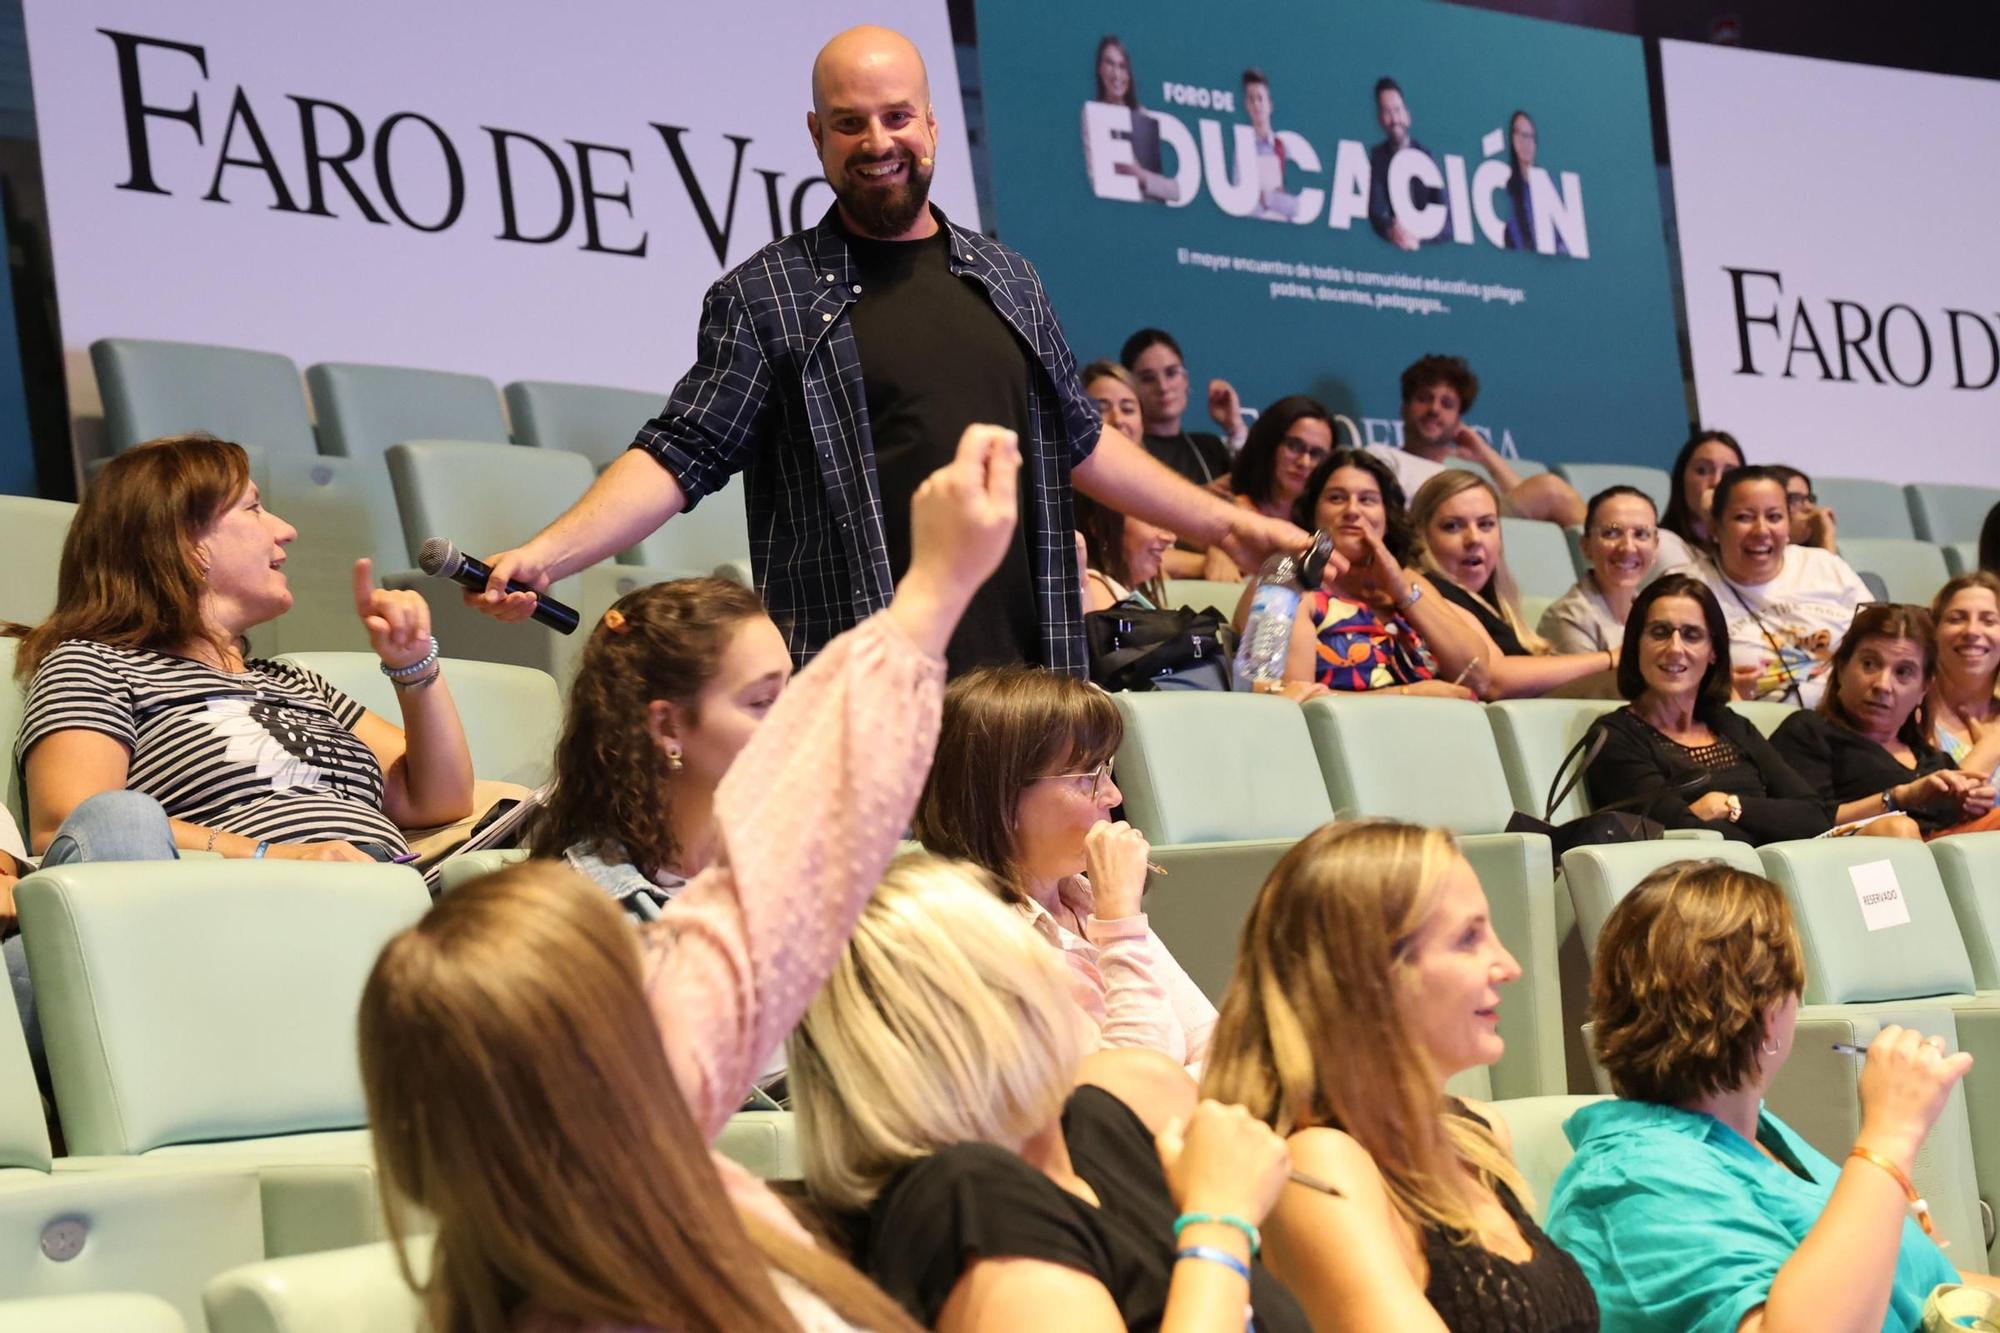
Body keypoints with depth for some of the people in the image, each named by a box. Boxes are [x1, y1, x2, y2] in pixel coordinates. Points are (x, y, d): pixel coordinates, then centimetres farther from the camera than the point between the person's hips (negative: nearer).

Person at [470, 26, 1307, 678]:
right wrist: (544, 556, -16)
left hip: (1020, 681, 4)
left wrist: (1221, 522, 27)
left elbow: (1079, 443, 26)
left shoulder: (1007, 280, 17)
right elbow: (679, 456, -3)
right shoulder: (765, 296, 3)